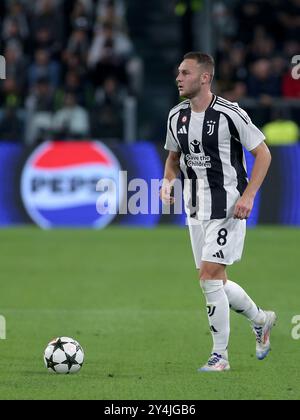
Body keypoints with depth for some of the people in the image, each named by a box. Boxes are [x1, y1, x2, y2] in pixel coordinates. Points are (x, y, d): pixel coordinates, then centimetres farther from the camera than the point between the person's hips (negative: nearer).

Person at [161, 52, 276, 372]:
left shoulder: (229, 114, -15)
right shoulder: (176, 116, 5)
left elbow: (263, 154, -8)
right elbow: (174, 157, 21)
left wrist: (248, 195, -17)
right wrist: (168, 181, 0)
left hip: (227, 207, -7)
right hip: (196, 207, 7)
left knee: (209, 277, -14)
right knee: (215, 282, 12)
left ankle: (220, 355, -3)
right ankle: (260, 319, 39)